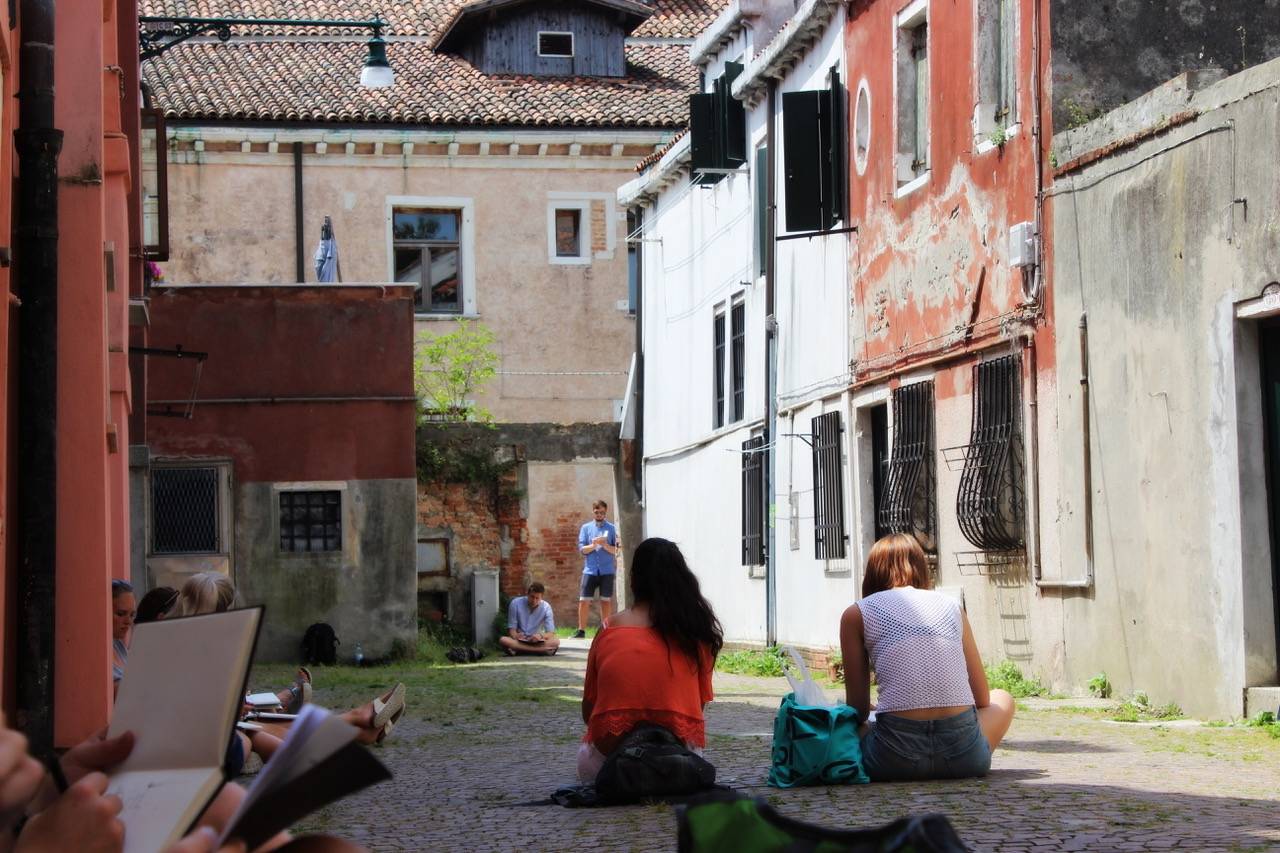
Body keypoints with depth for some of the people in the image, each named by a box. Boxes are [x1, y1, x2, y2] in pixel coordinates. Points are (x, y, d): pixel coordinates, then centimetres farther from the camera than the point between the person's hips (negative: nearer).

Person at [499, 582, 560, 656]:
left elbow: (551, 633, -10)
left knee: (555, 641, -28)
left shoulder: (546, 607, -7)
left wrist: (541, 636, -33)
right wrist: (515, 636, -29)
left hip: (537, 642, 1)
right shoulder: (516, 603, -9)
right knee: (503, 640, -34)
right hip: (519, 641, -1)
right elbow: (511, 628, -5)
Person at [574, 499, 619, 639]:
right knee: (584, 601, -3)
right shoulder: (585, 528, 8)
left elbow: (616, 550, 1)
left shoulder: (611, 528, 6)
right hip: (590, 570, 0)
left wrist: (605, 545, -17)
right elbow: (581, 549, 1)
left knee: (606, 600, 2)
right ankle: (581, 630, 3)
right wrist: (593, 545, -18)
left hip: (607, 571, 0)